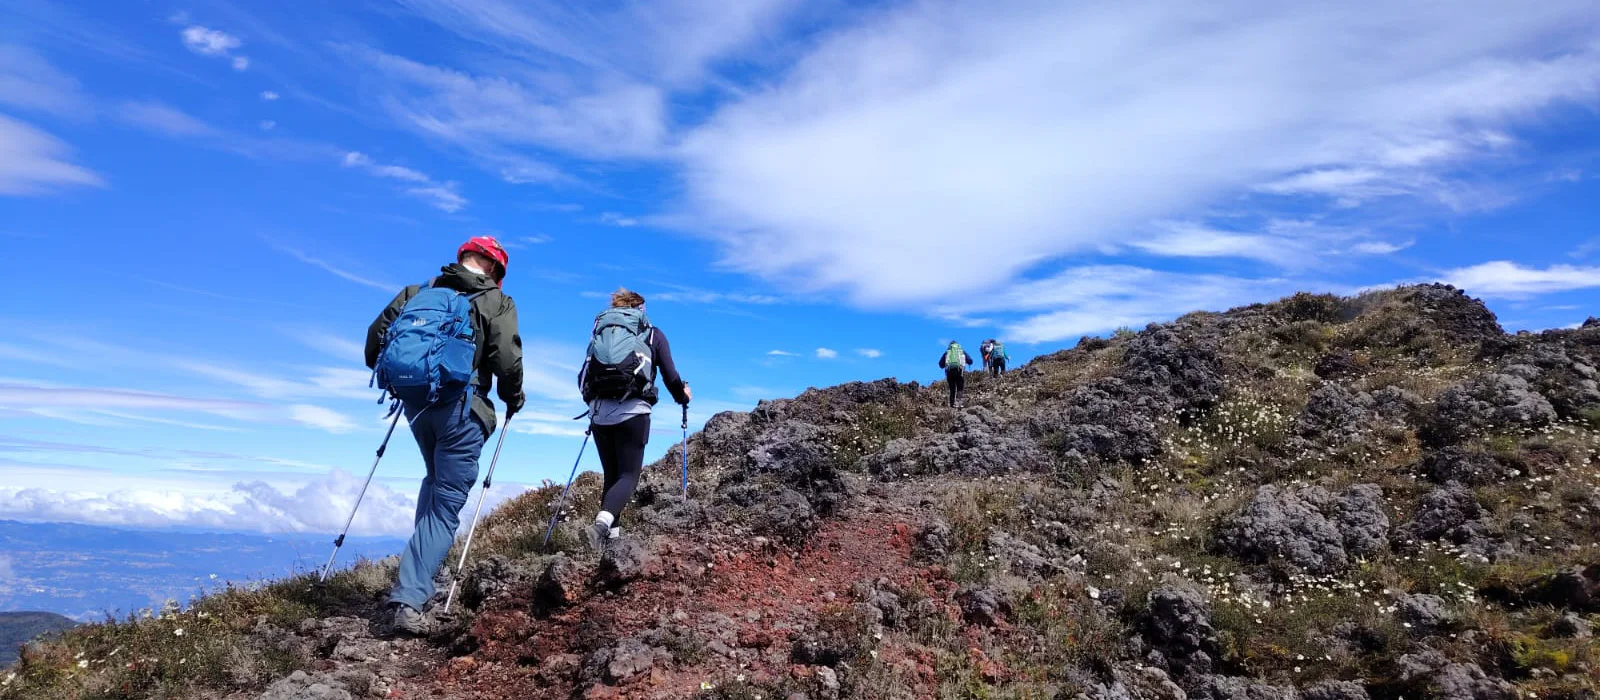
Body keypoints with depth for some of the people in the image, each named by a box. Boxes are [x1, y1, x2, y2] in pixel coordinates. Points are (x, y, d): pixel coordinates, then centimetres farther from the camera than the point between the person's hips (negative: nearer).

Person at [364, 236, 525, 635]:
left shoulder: (417, 292, 13)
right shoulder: (495, 302, 0)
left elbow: (376, 336, 10)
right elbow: (507, 360, -10)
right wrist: (514, 399, 8)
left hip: (415, 402, 5)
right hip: (461, 405, -5)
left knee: (436, 481, 28)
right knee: (447, 503, -1)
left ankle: (425, 572, 25)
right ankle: (410, 598, -10)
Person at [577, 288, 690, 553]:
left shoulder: (601, 331, 20)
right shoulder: (653, 334, 13)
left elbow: (582, 377, 16)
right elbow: (671, 377, 7)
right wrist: (683, 397, 28)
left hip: (599, 411, 4)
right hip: (632, 411, -3)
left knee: (611, 476, 16)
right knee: (628, 475, -1)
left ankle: (612, 535, 13)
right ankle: (601, 524, -25)